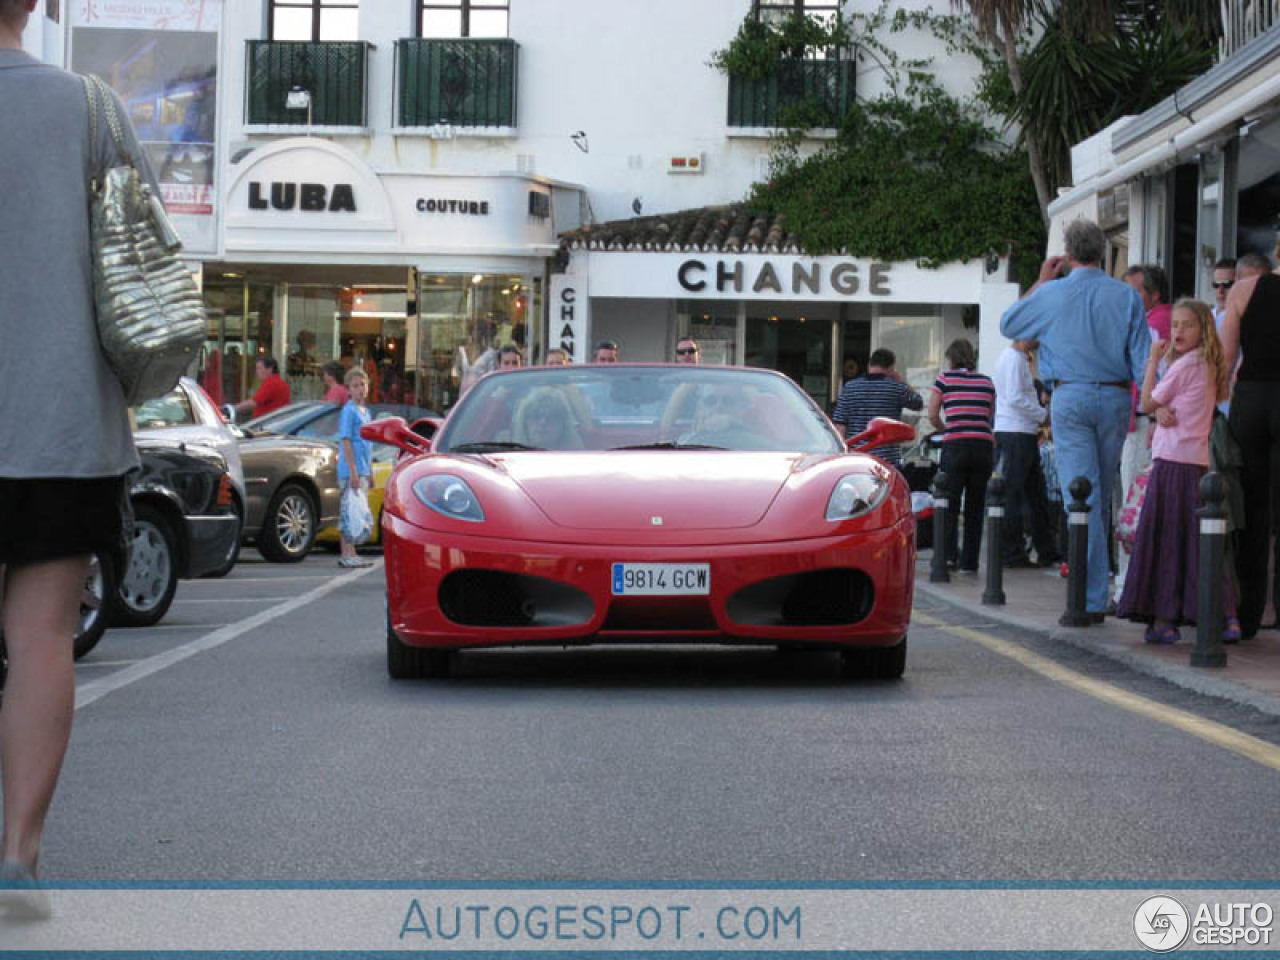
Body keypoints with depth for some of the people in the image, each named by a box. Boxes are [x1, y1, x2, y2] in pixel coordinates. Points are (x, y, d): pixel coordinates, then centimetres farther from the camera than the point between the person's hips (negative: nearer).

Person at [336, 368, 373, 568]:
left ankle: (351, 553, 15)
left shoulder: (366, 412, 16)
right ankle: (347, 555, -7)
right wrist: (353, 471, -21)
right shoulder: (348, 411, -10)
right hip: (351, 470, -9)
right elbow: (346, 441, -15)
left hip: (363, 471, 9)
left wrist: (370, 472, 20)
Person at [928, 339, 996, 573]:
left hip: (955, 446, -3)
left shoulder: (944, 378, 3)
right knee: (975, 505, 8)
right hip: (984, 446, 3)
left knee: (949, 503, 2)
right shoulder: (987, 382, 12)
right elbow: (990, 418, 13)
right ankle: (969, 561, 9)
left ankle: (947, 553, -13)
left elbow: (933, 416, 2)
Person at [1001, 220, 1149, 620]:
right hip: (1115, 397, 2)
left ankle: (1092, 599, -12)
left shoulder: (1052, 294, -2)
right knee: (1103, 495, 15)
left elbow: (1008, 324, 16)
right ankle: (1096, 572, 25)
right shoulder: (1126, 295, 2)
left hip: (1070, 396, -2)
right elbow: (1143, 358, -1)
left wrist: (1040, 282, 23)